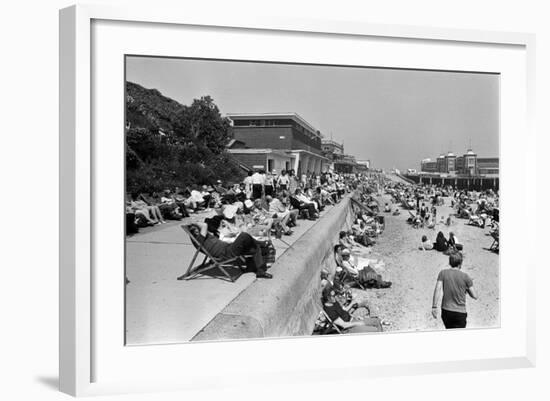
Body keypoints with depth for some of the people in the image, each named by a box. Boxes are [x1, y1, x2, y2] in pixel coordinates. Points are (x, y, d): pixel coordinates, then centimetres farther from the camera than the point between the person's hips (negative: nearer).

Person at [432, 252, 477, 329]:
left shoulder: (443, 273, 0)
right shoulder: (465, 276, -4)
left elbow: (437, 289, -11)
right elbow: (475, 296, -1)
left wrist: (434, 306, -10)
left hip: (446, 311, 3)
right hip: (460, 312, -3)